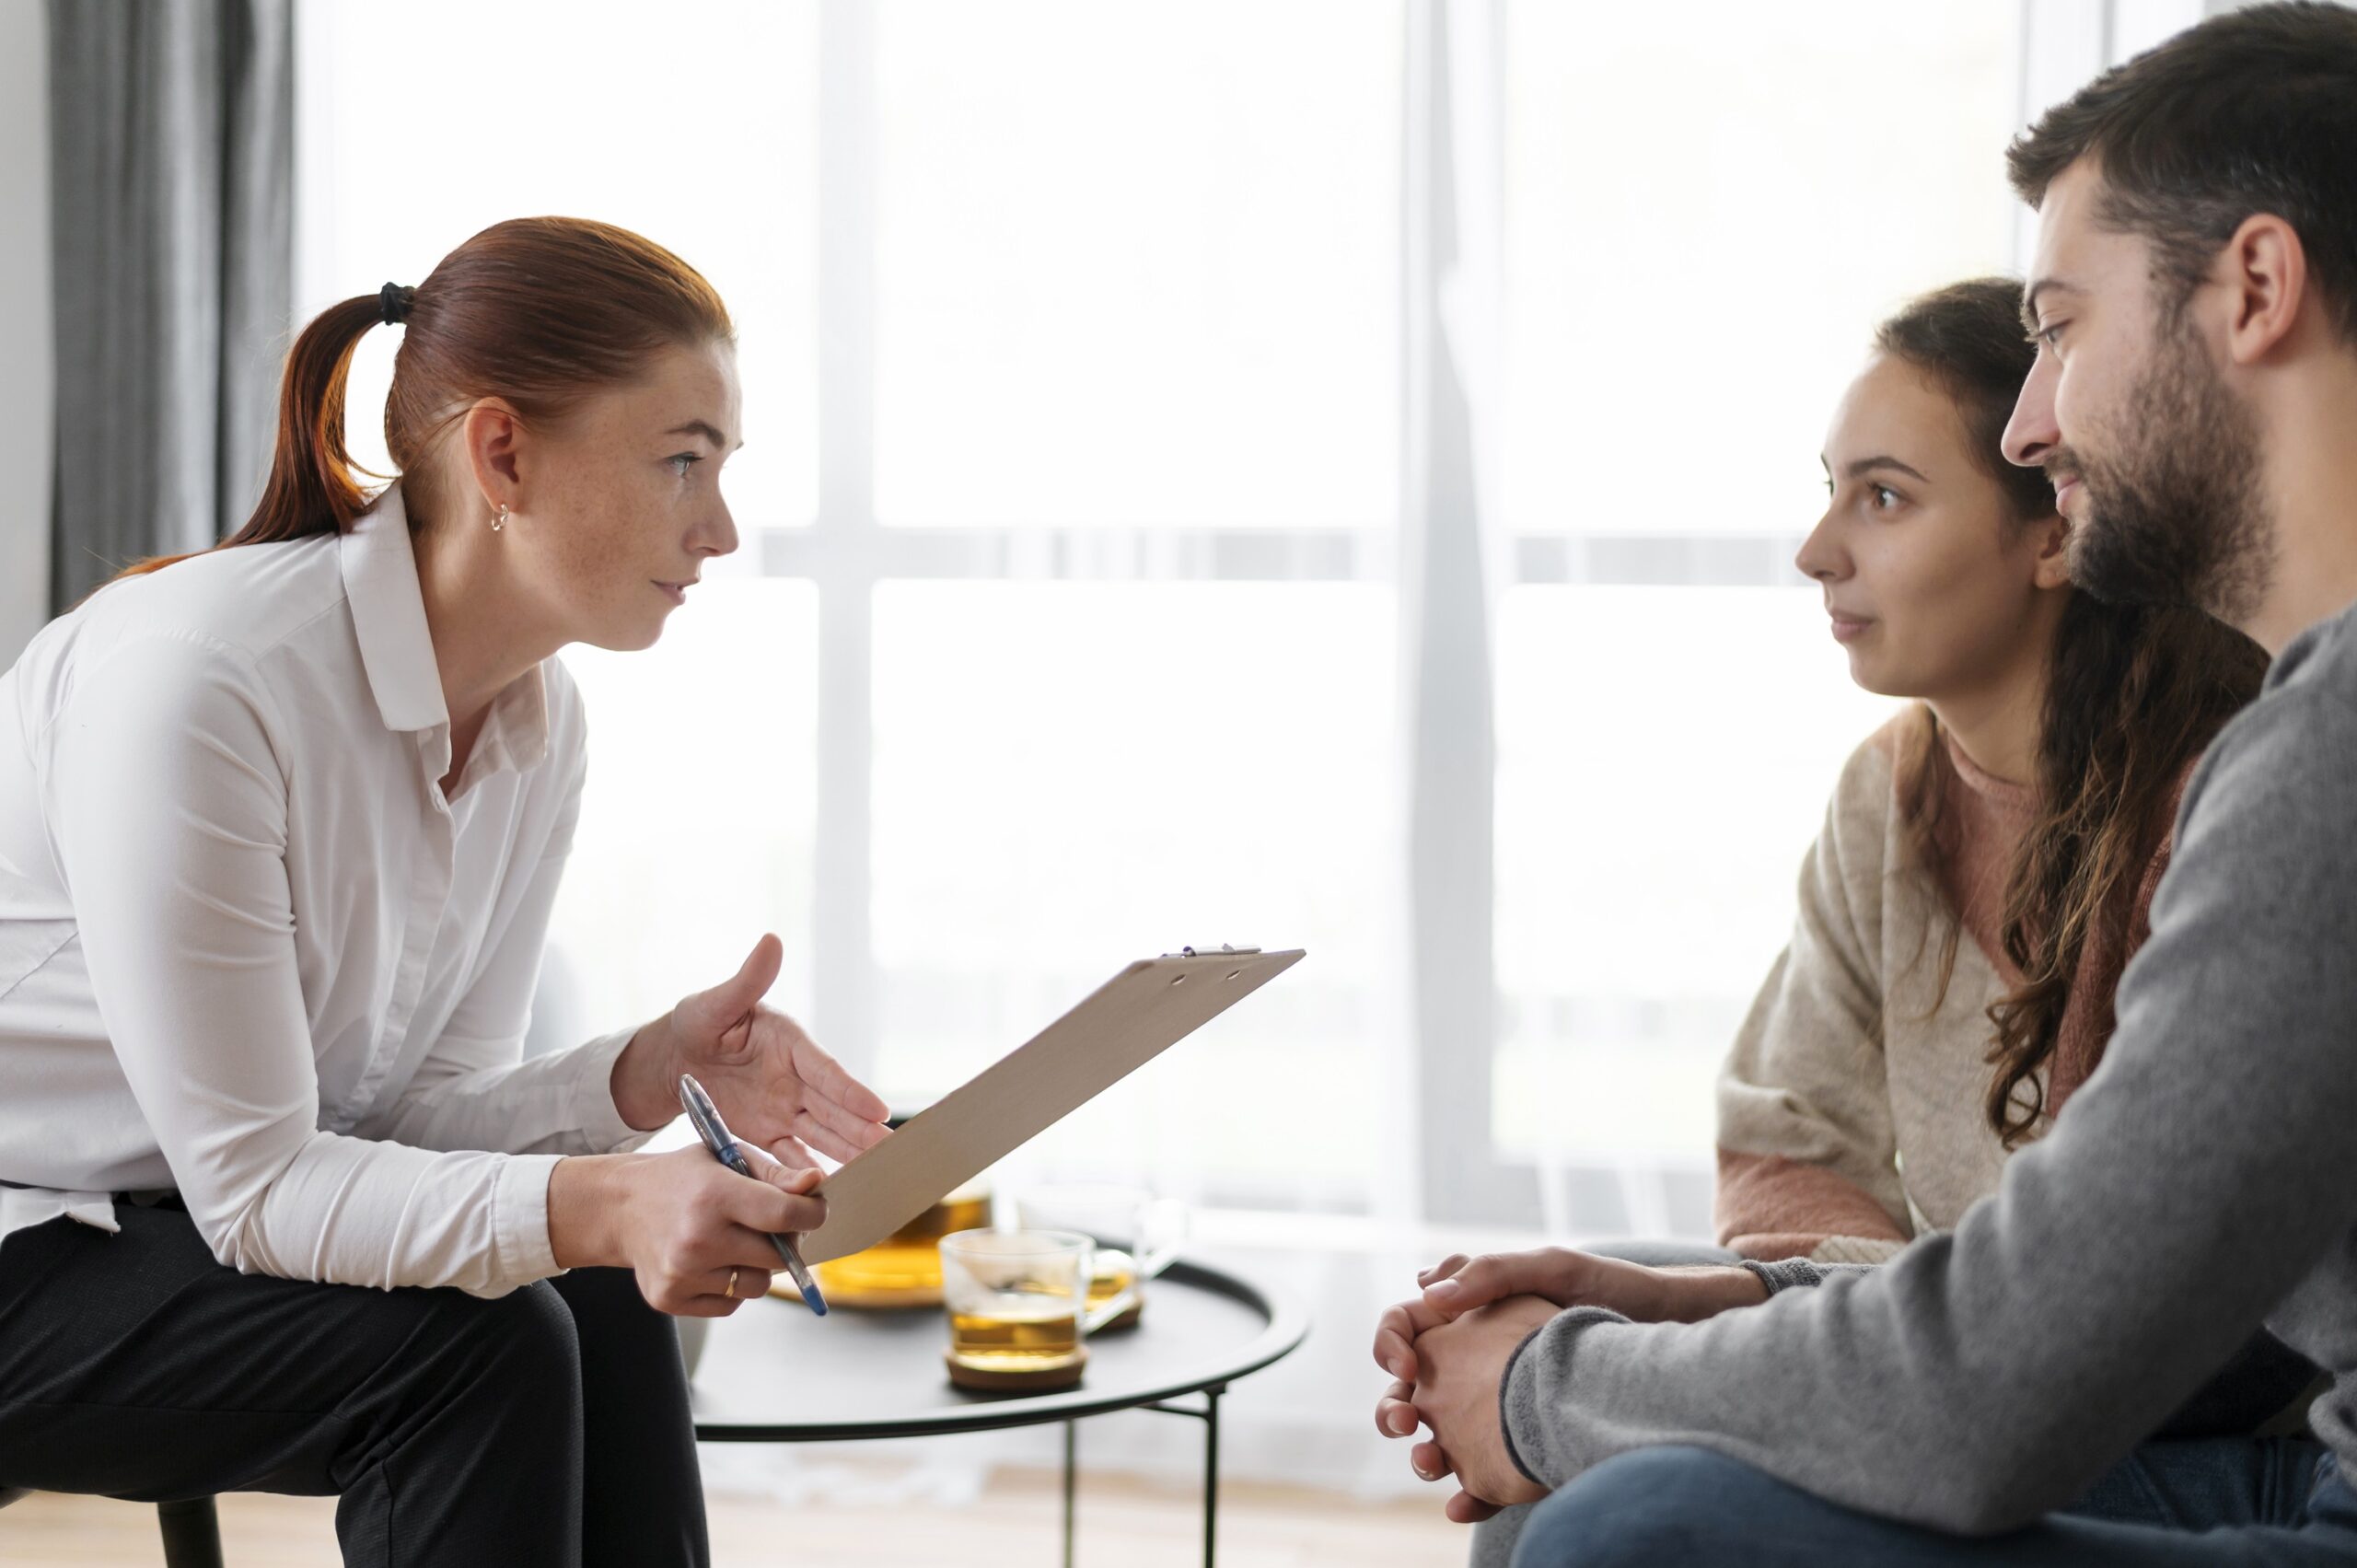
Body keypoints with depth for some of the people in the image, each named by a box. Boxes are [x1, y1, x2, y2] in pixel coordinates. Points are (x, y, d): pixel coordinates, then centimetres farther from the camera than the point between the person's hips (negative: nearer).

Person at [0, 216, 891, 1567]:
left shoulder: (541, 720, -2)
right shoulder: (190, 673, -28)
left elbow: (420, 1110, 0)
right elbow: (252, 1182, -25)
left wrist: (650, 1075, -19)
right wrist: (591, 1207, -39)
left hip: (198, 1229, 7)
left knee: (606, 1308, -17)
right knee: (481, 1345, -26)